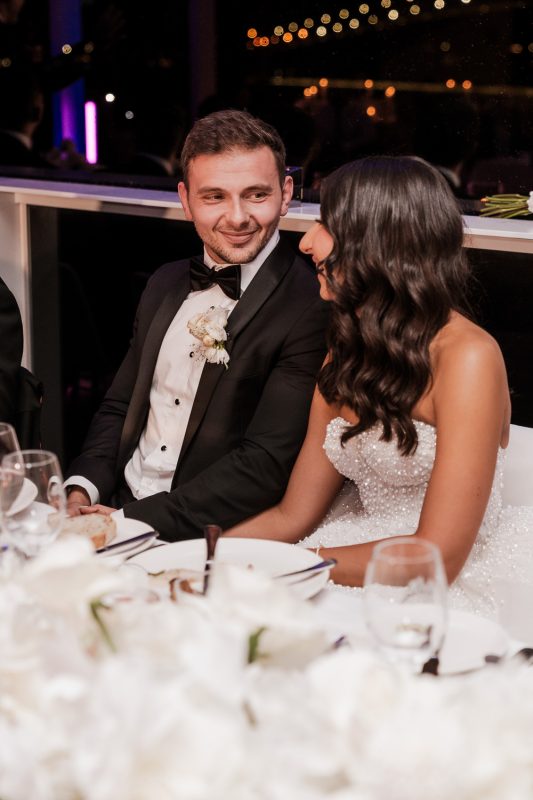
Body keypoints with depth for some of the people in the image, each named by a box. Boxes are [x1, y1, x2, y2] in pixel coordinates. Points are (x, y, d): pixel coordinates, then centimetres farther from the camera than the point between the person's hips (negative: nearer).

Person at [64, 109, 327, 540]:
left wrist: (134, 520, -21)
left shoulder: (314, 307, -13)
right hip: (116, 510, 6)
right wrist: (81, 491, -2)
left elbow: (267, 465, -18)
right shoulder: (165, 285, 12)